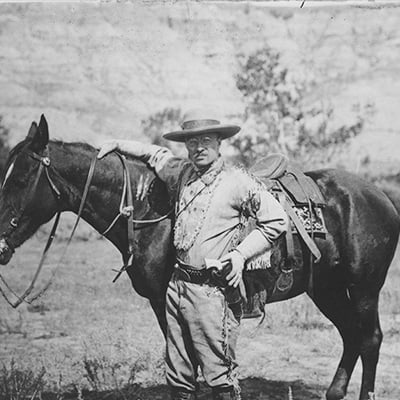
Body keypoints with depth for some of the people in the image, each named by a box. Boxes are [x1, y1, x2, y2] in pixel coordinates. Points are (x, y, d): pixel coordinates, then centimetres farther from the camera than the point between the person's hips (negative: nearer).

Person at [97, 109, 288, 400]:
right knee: (178, 376, 11)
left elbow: (277, 221, -3)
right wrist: (118, 145, 26)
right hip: (177, 285, 6)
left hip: (212, 291, -6)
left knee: (220, 375, -5)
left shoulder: (238, 183, -5)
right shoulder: (182, 173, 11)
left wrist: (241, 253, -10)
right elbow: (155, 154, 32)